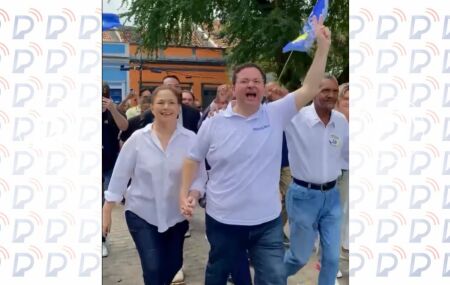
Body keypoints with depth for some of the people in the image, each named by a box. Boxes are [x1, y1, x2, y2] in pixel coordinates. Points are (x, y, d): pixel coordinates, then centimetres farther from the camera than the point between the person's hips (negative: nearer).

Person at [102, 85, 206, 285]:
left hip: (176, 215, 2)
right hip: (141, 214, -2)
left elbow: (199, 175, -7)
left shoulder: (191, 139, -8)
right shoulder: (137, 139, -9)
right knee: (153, 268, -10)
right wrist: (107, 211, -4)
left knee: (174, 264, 17)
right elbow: (120, 175, -5)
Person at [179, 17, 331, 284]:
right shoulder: (213, 123, -4)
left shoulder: (276, 115, -3)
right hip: (223, 221, 0)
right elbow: (193, 160, 5)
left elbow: (310, 89, -8)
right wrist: (185, 193, -3)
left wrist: (323, 46, -12)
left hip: (267, 223, 1)